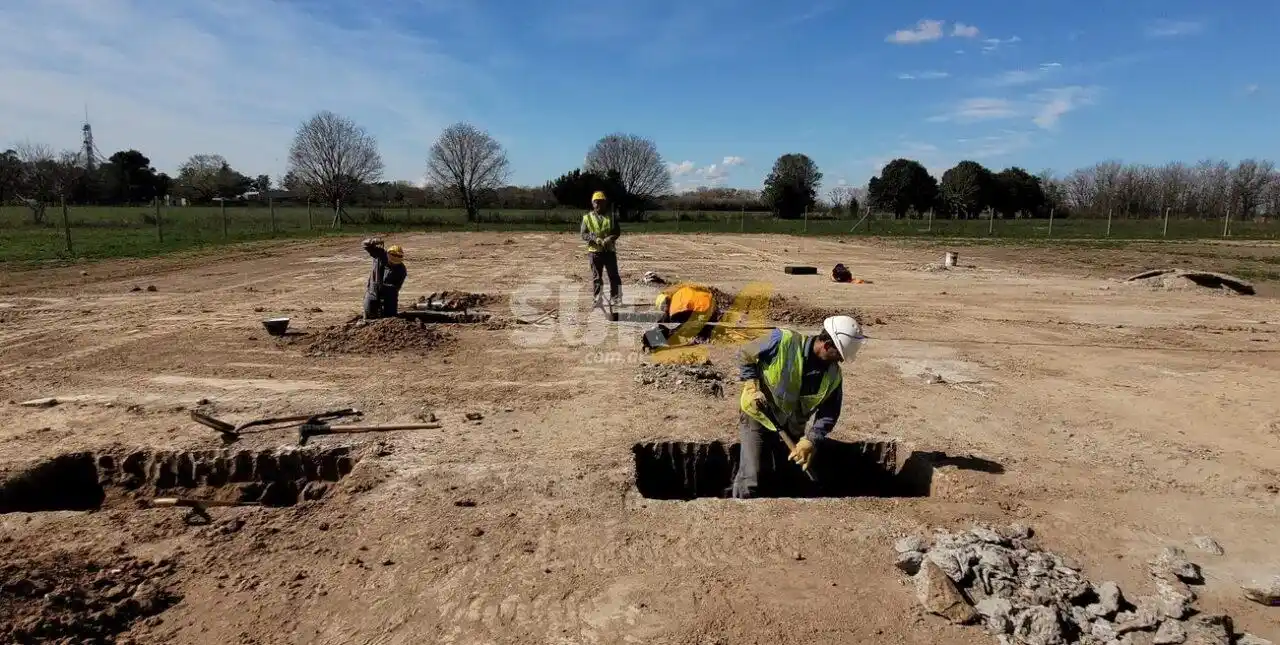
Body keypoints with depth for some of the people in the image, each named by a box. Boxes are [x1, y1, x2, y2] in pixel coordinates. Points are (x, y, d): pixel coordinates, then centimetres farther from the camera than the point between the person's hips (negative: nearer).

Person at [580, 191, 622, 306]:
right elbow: (583, 234, -1)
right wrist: (595, 239, -18)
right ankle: (597, 299, 11)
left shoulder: (611, 217, 8)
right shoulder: (587, 218, 4)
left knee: (613, 275, 0)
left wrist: (611, 238, -16)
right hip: (595, 251, -1)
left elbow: (617, 231, 5)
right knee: (596, 276, 4)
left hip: (609, 250, 1)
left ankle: (615, 298, 7)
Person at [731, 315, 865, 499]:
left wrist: (811, 441, -15)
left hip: (792, 429, 5)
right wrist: (752, 387, -19)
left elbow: (829, 414, -1)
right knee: (749, 484, -14)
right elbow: (746, 356, -10)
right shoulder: (783, 342, -22)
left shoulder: (833, 376, -8)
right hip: (757, 417, -5)